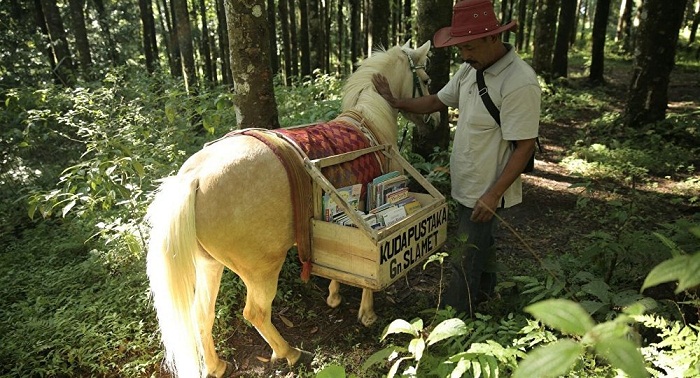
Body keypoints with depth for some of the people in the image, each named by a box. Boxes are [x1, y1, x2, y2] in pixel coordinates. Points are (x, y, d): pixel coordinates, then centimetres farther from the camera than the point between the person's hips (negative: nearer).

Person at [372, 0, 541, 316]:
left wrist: (493, 195, -23)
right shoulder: (471, 68, 1)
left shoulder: (520, 84, -25)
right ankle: (484, 292, 50)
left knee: (464, 261, 2)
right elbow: (438, 101, 12)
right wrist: (396, 103, 3)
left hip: (485, 192, -8)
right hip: (466, 184, 9)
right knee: (479, 244, 27)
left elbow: (525, 146, -23)